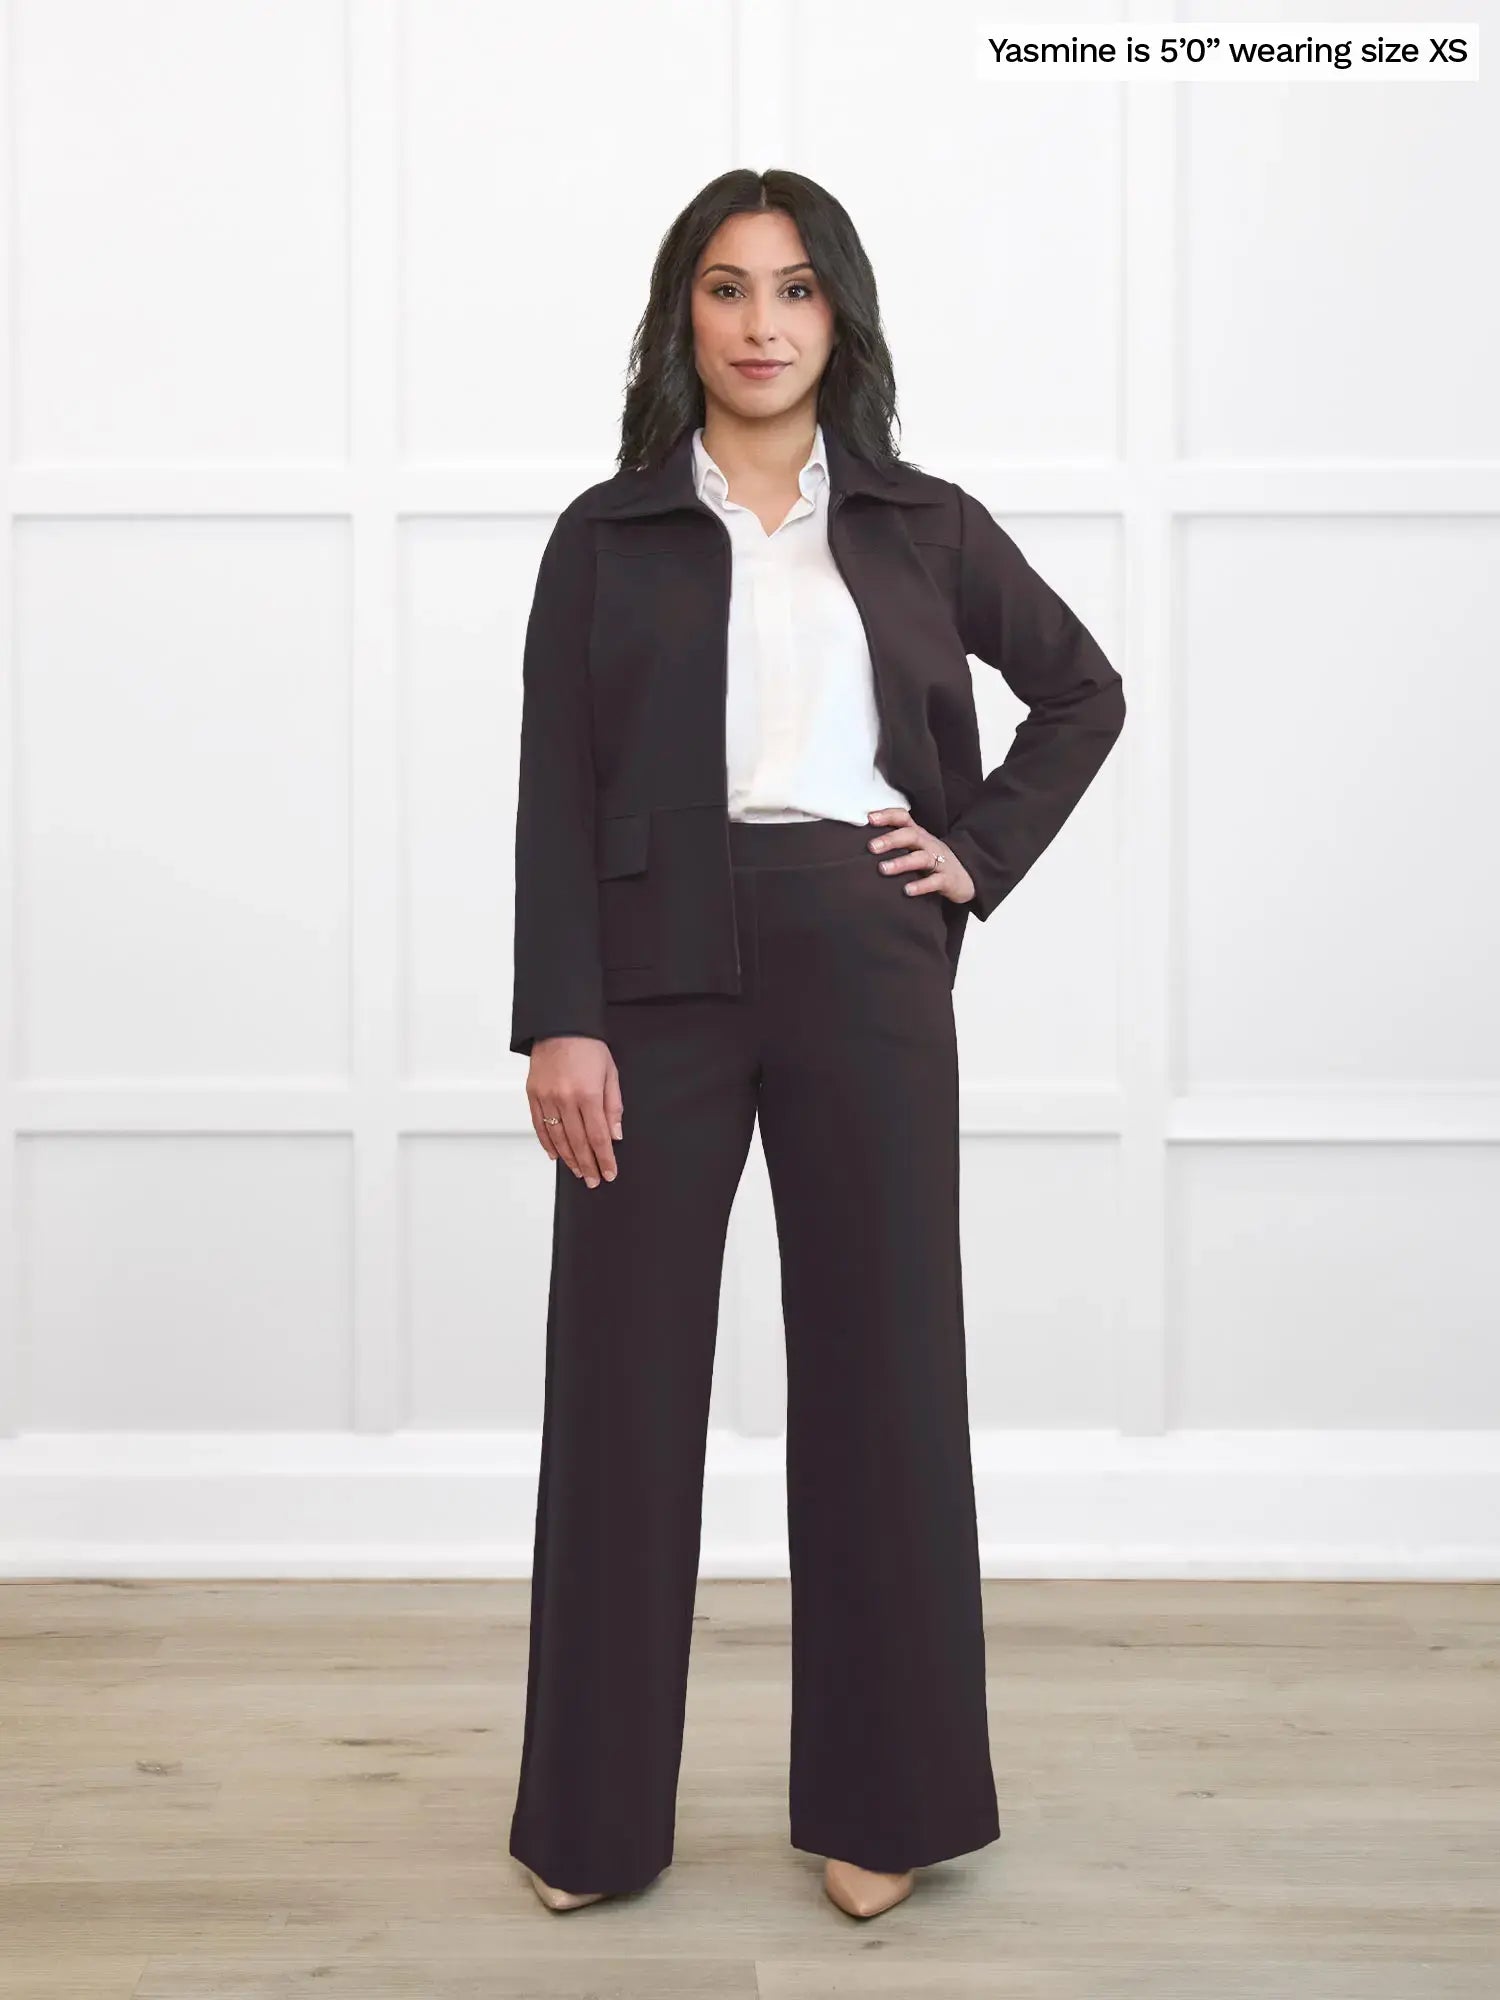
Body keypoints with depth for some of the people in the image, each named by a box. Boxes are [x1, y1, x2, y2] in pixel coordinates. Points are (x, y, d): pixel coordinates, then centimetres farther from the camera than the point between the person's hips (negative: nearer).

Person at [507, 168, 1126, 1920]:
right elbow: (555, 793, 0)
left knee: (879, 1362, 5)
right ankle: (595, 1811, 17)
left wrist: (983, 852, 6)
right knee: (623, 1372, 2)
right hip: (661, 968, -1)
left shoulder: (923, 524, 9)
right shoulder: (607, 533, 6)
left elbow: (1085, 689, 19)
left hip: (864, 967, 1)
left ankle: (878, 1800, 20)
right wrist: (559, 1021, -9)